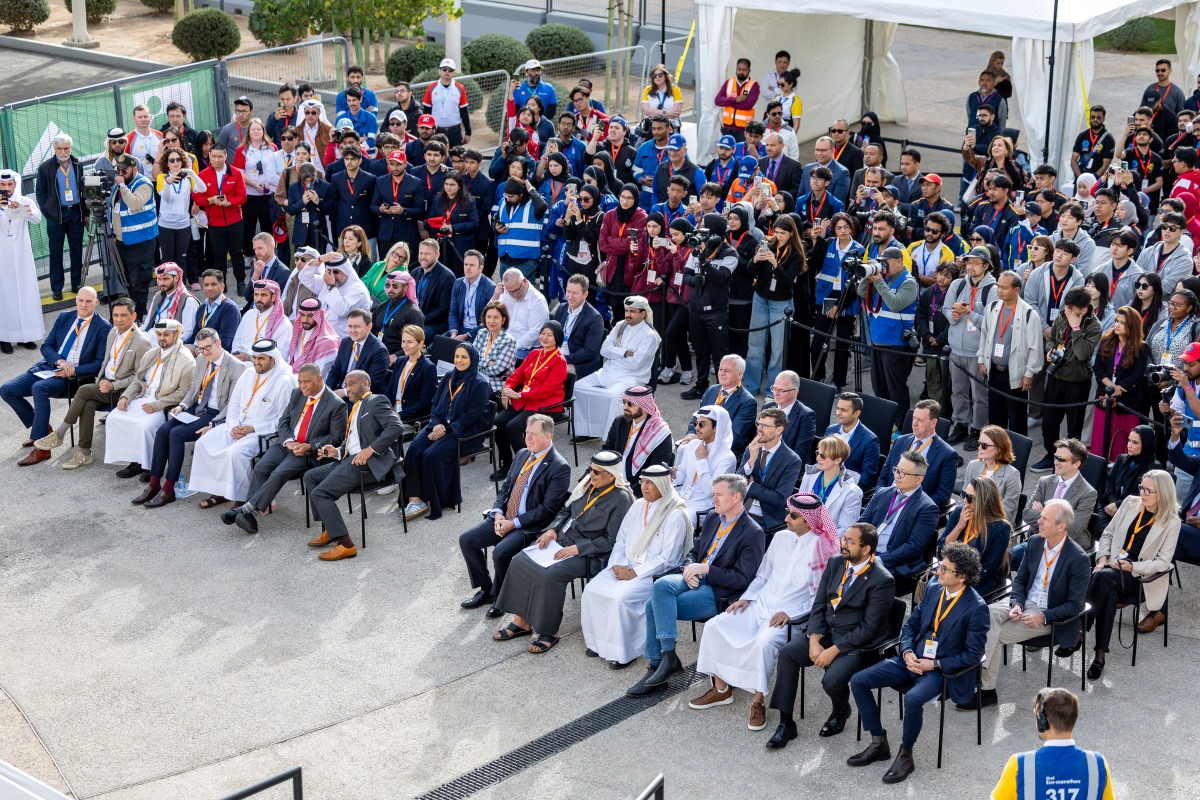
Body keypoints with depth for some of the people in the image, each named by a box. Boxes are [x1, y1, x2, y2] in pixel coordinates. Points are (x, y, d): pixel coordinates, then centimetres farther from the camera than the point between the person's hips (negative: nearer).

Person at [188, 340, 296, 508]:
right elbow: (233, 404, 16)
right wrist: (234, 426, -4)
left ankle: (243, 497, -13)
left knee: (235, 452, -33)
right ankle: (218, 491, -4)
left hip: (261, 432, -7)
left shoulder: (284, 381, -10)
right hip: (236, 426, 7)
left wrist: (252, 429, -16)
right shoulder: (248, 375, 12)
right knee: (204, 443, -13)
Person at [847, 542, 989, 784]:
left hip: (942, 670, -7)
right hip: (913, 660, 7)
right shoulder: (933, 592, 7)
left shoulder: (976, 608, -13)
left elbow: (972, 655, -12)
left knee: (913, 698, -37)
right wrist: (907, 652, -5)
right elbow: (910, 625, 15)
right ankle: (879, 744, 5)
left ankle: (905, 755, -12)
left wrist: (934, 665, -17)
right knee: (858, 681, -7)